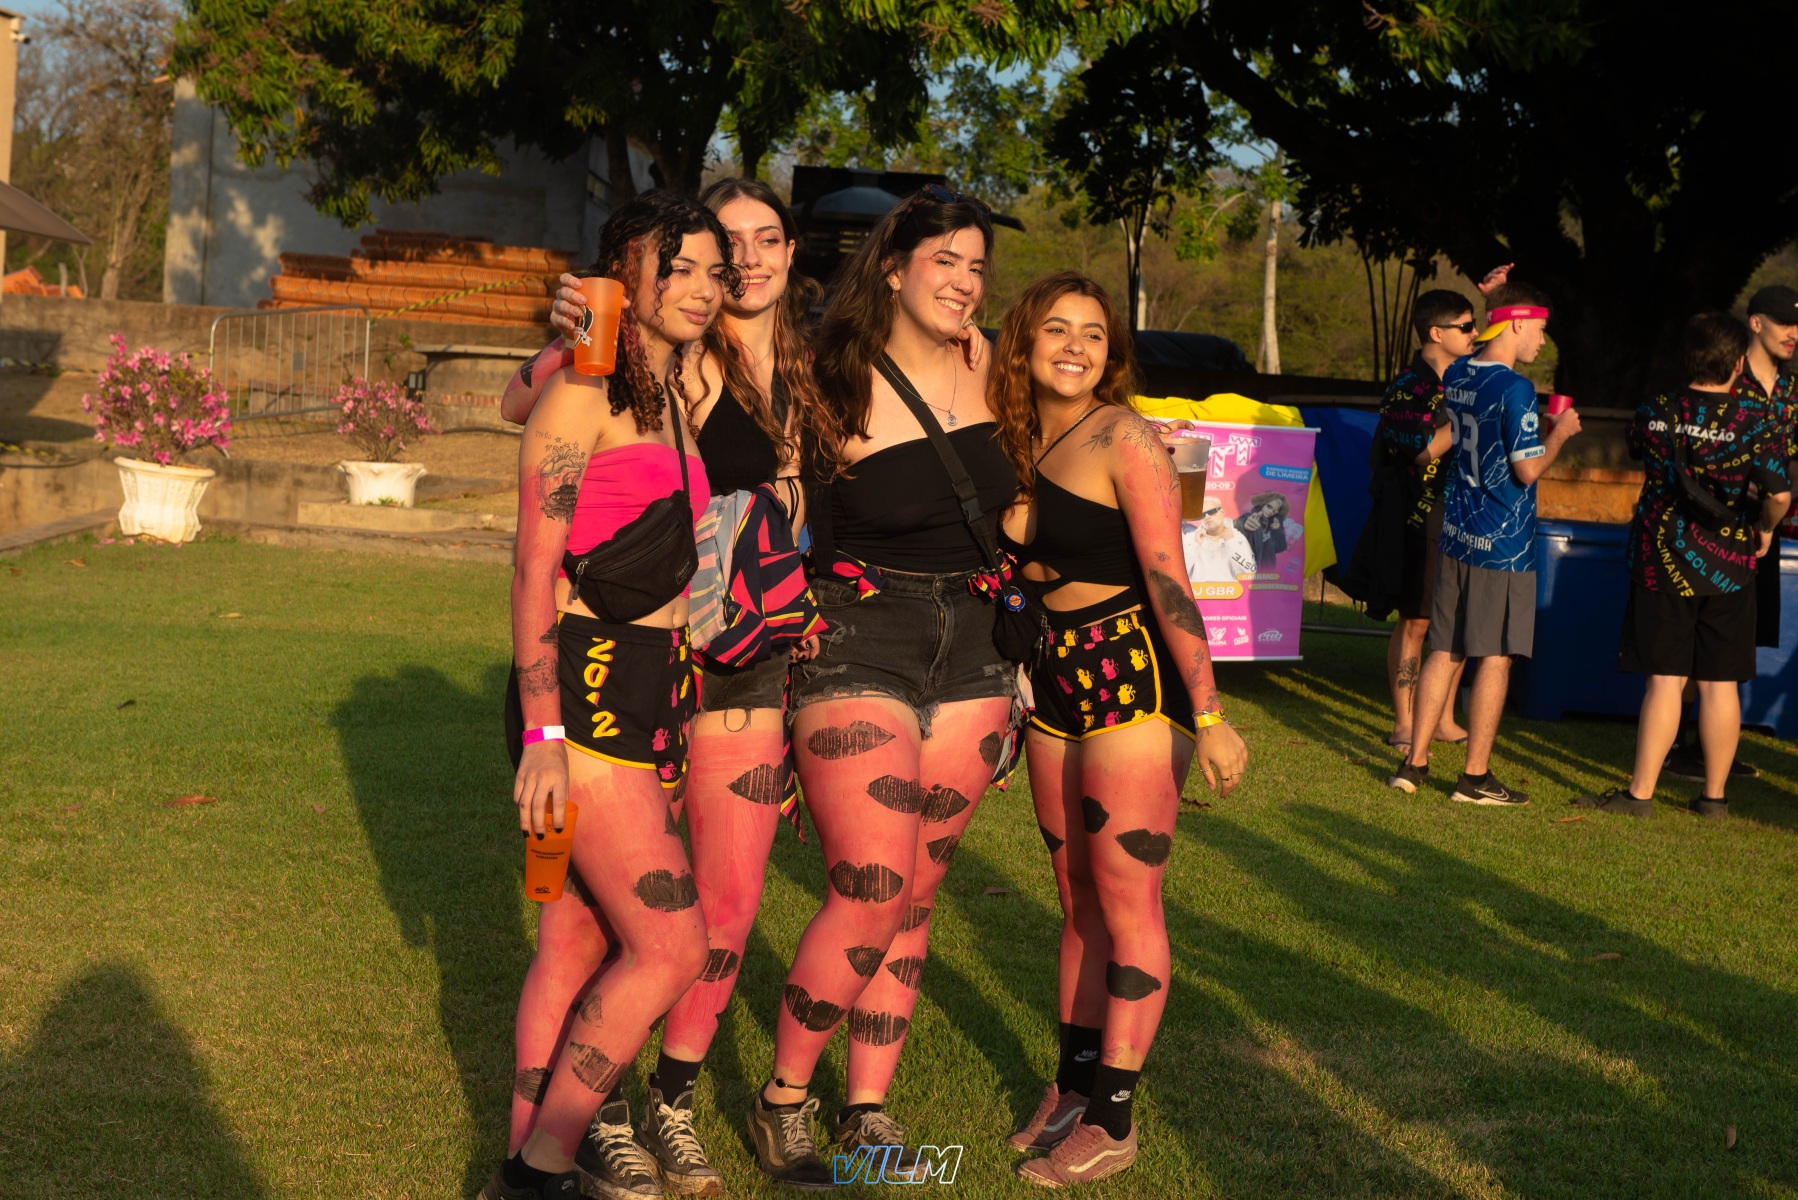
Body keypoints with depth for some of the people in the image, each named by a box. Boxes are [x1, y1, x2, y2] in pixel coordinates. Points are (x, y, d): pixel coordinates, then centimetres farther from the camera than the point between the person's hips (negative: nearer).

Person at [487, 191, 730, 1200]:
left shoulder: (674, 402, 17)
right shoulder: (584, 396, -9)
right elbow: (536, 569, -13)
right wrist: (542, 736, -18)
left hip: (658, 689, 8)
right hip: (586, 689, -8)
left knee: (578, 943, 10)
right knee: (671, 946, -10)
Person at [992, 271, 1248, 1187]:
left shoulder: (1124, 439, -12)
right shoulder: (1025, 445, 9)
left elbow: (1169, 582, -17)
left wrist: (1209, 717, -20)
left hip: (1134, 678, -7)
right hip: (1057, 680, 8)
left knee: (1125, 903, -2)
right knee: (1076, 900, 14)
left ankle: (1111, 1120, 5)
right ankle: (1073, 1085, 25)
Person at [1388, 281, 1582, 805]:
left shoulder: (1457, 376, 6)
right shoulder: (1515, 389, -16)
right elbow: (1529, 468, -17)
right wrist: (1561, 432, 2)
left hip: (1457, 534, 7)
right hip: (1503, 544, -7)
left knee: (1444, 652, 12)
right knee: (1495, 659, 1)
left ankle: (1414, 763, 14)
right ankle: (1475, 777, 4)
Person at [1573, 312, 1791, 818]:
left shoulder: (1654, 413, -2)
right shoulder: (1757, 425, -10)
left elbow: (1637, 449, 18)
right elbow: (1779, 494, -18)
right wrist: (1765, 529, 2)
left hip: (1662, 561, 1)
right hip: (1727, 566, -1)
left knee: (1665, 679, 3)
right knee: (1720, 684, 7)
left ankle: (1641, 792, 2)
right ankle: (1714, 796, 15)